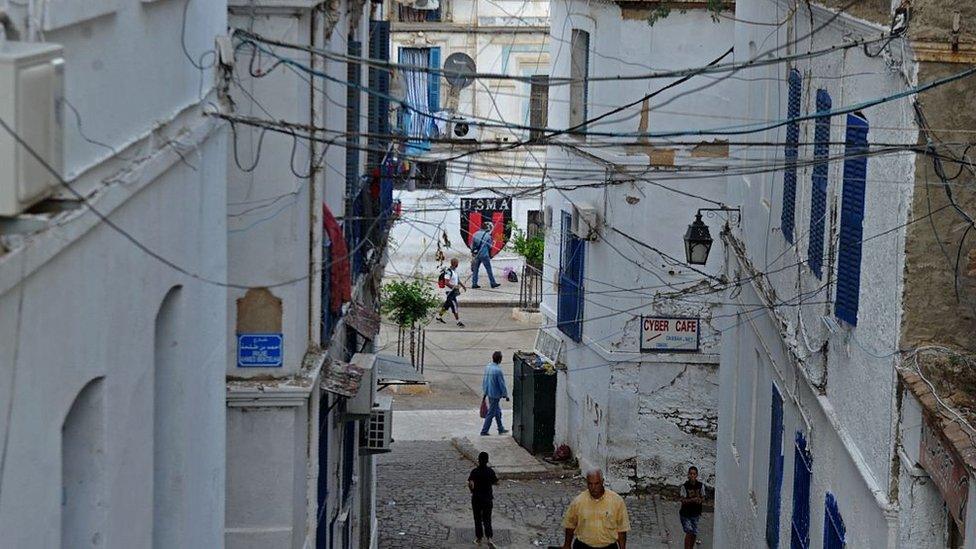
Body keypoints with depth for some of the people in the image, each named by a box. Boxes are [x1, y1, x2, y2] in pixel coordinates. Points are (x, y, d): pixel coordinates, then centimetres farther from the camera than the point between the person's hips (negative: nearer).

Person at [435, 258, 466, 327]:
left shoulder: (455, 270, 9)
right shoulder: (448, 272, -21)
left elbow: (457, 279, 24)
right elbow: (446, 283, -25)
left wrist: (462, 284, 12)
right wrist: (454, 287, -27)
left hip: (454, 291, 10)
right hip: (450, 292, -10)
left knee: (447, 305, 18)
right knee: (454, 307, -7)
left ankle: (439, 317, 31)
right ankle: (458, 322, -4)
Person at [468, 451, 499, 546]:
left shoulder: (474, 471, -14)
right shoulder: (490, 471, -8)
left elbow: (470, 484, -21)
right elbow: (495, 482, 3)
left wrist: (472, 491, -1)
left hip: (476, 498, -1)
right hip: (488, 498, 1)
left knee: (478, 519, 14)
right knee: (487, 519, 8)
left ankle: (479, 539, 22)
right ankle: (489, 539, -7)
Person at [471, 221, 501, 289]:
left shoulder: (476, 234, 6)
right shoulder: (487, 236, -9)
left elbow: (472, 245, 9)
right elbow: (489, 246, -3)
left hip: (476, 255, 5)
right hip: (484, 255, -5)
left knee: (475, 269, 10)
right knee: (489, 269, 4)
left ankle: (474, 283, 8)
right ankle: (493, 283, 9)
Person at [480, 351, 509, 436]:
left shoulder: (487, 367, 0)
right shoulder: (498, 370, -24)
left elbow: (484, 381, 9)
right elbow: (502, 384, -17)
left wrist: (485, 393, 19)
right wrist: (505, 395, -5)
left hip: (489, 393, 8)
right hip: (495, 395, -8)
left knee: (498, 411, 20)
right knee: (491, 413, 2)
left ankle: (501, 429, 31)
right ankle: (484, 431, 6)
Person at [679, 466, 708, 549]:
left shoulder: (701, 485, -2)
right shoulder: (684, 486, -12)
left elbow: (703, 499, 3)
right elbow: (683, 500, -15)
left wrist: (700, 500, -21)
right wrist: (692, 500, -31)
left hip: (695, 514, 3)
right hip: (685, 514, -3)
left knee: (694, 534, 5)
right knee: (689, 532, -16)